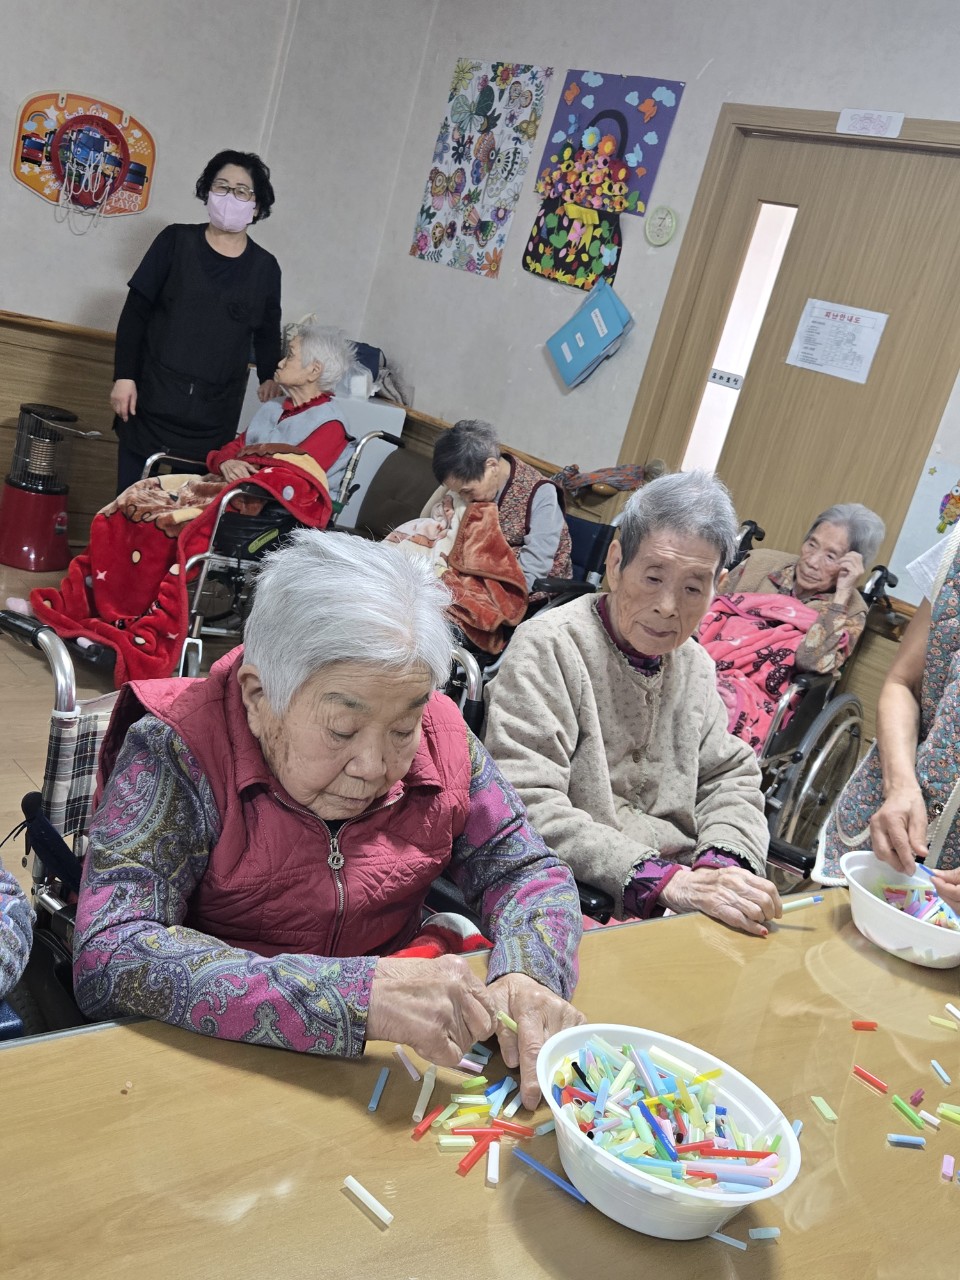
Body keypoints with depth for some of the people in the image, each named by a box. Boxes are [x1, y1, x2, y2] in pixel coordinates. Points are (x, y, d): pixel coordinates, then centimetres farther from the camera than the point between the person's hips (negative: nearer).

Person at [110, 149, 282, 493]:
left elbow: (267, 335, 15)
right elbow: (135, 312, 4)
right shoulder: (176, 241, 5)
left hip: (214, 417, 0)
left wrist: (270, 377, -4)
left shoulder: (265, 267, 7)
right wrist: (124, 376, -5)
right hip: (151, 403, 0)